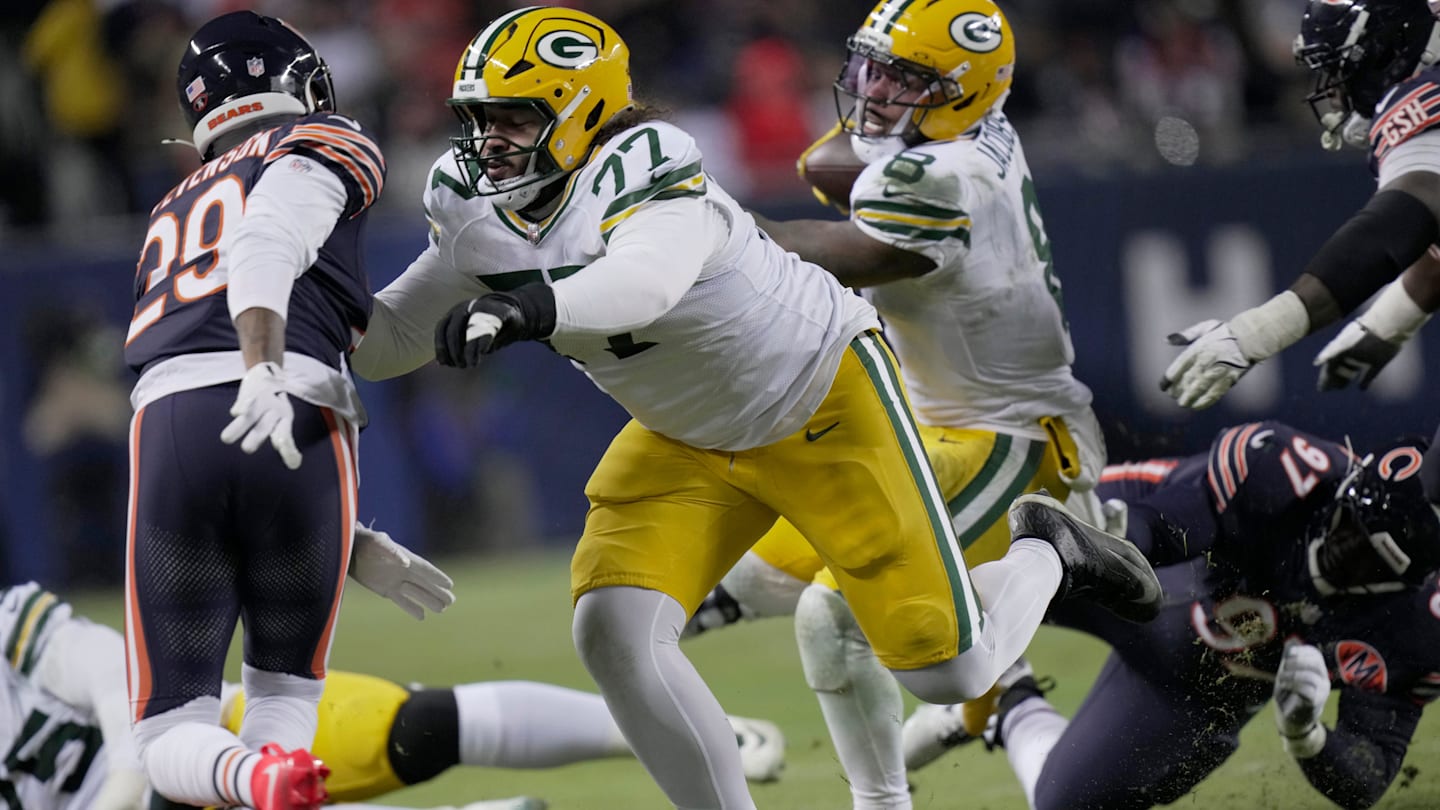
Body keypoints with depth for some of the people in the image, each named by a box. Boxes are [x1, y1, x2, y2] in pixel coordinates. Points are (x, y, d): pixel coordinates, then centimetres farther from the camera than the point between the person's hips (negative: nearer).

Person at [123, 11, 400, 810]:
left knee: (170, 737, 7)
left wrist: (356, 550, 34)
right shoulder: (329, 148, 16)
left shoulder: (172, 214, 35)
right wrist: (263, 371, -24)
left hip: (166, 422, 3)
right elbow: (266, 247, -8)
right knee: (284, 691, 19)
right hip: (291, 413, -3)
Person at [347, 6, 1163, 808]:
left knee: (949, 671, -3)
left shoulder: (645, 174, -34)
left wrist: (525, 307, -73)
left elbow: (645, 281, -56)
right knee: (613, 631, -17)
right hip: (690, 441, 7)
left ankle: (1044, 553, 30)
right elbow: (396, 337, 0)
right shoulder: (475, 206, -10)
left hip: (825, 399, -7)